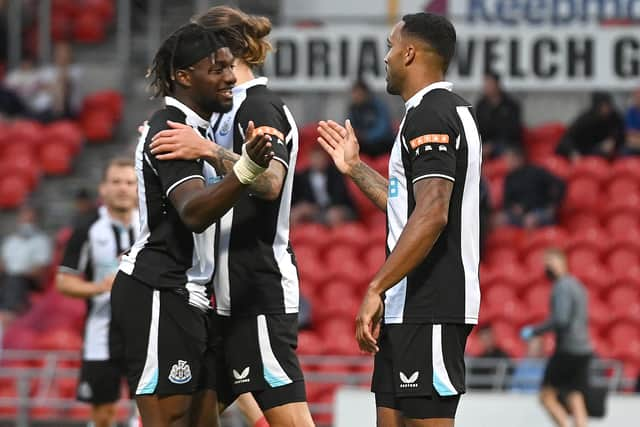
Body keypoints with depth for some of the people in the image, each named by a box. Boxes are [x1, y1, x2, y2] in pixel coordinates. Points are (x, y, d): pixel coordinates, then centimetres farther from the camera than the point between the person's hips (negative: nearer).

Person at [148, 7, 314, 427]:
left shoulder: (260, 107, -10)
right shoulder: (236, 109, 19)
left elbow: (270, 181, -29)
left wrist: (207, 150, -35)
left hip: (258, 293, -11)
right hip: (230, 295, 11)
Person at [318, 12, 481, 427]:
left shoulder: (429, 116, -13)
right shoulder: (451, 111, 20)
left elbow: (431, 216, -25)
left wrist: (376, 289, -25)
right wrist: (355, 168, 32)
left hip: (427, 310, -11)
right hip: (411, 309, 11)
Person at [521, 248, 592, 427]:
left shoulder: (562, 288, -13)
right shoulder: (577, 286, 18)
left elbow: (560, 320, -23)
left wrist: (534, 331, -13)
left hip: (567, 350, -9)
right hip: (584, 348, 9)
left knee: (546, 396, -1)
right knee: (576, 401, 5)